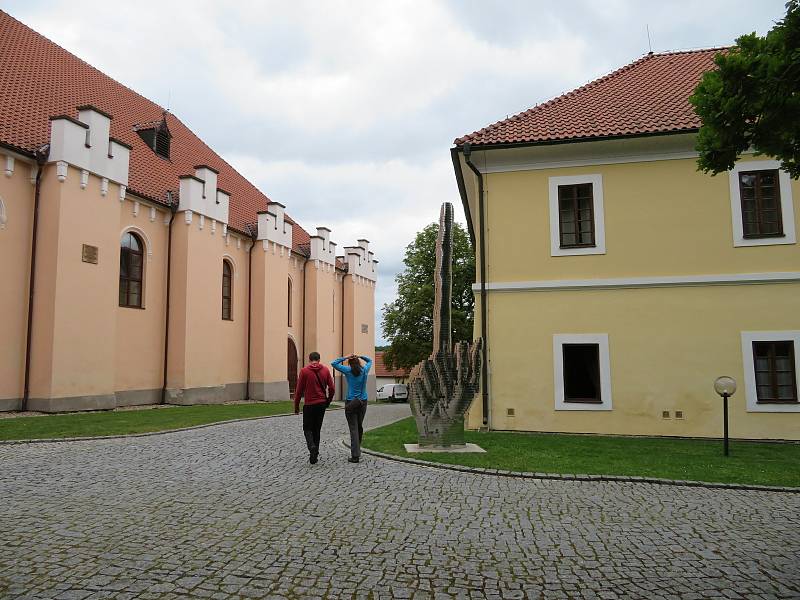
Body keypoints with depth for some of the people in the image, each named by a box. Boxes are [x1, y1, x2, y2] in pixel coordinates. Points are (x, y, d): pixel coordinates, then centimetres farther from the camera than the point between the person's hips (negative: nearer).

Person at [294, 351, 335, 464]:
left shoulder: (304, 370, -5)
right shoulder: (325, 370, 2)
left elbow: (299, 390, -4)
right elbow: (331, 388, 0)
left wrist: (296, 405, 5)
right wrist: (328, 401, 15)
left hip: (309, 404, -3)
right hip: (322, 404, 3)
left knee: (307, 428, 8)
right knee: (317, 429, 15)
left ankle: (312, 447, -18)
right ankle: (315, 453, 15)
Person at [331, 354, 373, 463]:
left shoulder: (348, 371, -7)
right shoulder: (364, 370, 2)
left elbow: (334, 363, -1)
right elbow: (370, 361, 22)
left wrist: (345, 357, -1)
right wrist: (359, 356, 9)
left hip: (351, 403, -3)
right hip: (363, 402, 4)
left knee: (353, 429, -4)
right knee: (359, 427, 16)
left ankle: (355, 455, -7)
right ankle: (358, 451, 28)